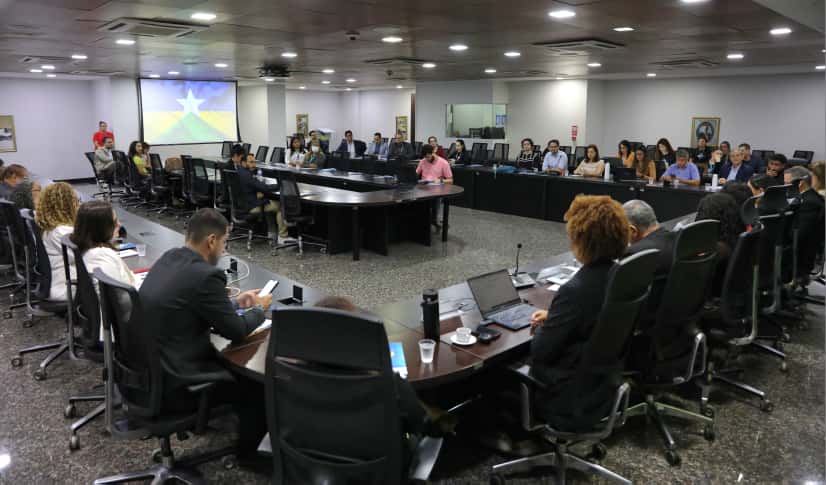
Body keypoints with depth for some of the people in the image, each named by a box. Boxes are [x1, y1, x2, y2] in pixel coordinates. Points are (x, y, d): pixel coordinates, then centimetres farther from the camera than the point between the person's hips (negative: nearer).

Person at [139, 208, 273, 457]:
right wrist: (259, 308, 5)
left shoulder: (168, 258, 2)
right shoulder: (205, 275, -24)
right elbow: (236, 331, -13)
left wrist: (235, 302, 17)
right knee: (258, 380, 9)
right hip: (174, 385, -9)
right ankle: (250, 448, 29)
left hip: (149, 369, 9)